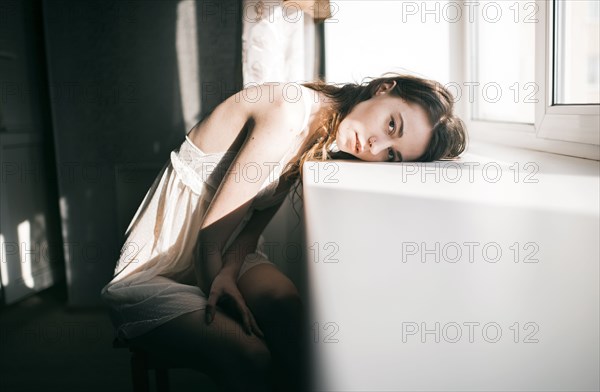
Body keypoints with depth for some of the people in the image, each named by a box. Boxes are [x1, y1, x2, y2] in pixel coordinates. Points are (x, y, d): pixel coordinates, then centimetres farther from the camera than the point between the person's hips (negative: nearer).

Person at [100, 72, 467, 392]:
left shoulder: (320, 146, 2)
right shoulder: (293, 112, -24)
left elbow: (255, 222, -7)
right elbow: (211, 233, -21)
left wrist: (228, 273, -23)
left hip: (223, 258, 6)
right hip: (155, 272, -5)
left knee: (282, 300, -26)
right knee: (251, 357, -29)